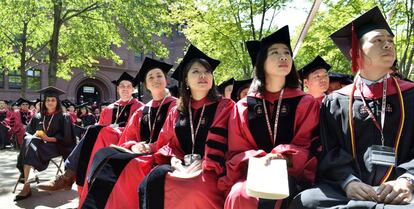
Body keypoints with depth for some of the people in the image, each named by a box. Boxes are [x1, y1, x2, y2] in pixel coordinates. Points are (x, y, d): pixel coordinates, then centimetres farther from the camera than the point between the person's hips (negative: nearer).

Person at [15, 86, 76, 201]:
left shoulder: (63, 117, 6)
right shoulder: (37, 117, 18)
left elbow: (65, 138, -3)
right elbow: (28, 132, 15)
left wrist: (49, 138, -17)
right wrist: (34, 136, -9)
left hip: (55, 145, -3)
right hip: (38, 144, 4)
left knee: (30, 148, -32)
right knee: (29, 141, -32)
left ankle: (27, 186, -34)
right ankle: (26, 185, -40)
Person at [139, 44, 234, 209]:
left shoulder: (224, 107, 4)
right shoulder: (176, 111, 16)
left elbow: (220, 144, -7)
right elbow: (165, 141, 15)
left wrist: (203, 166, -18)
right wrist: (174, 159, -6)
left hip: (208, 169, -3)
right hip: (181, 166, 4)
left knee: (192, 189, -36)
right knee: (152, 181, -26)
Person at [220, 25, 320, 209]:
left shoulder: (306, 104, 11)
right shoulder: (243, 107, 12)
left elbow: (310, 148, 2)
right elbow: (236, 153, 8)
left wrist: (283, 158, -20)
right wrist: (258, 159, -15)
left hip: (292, 175, -1)